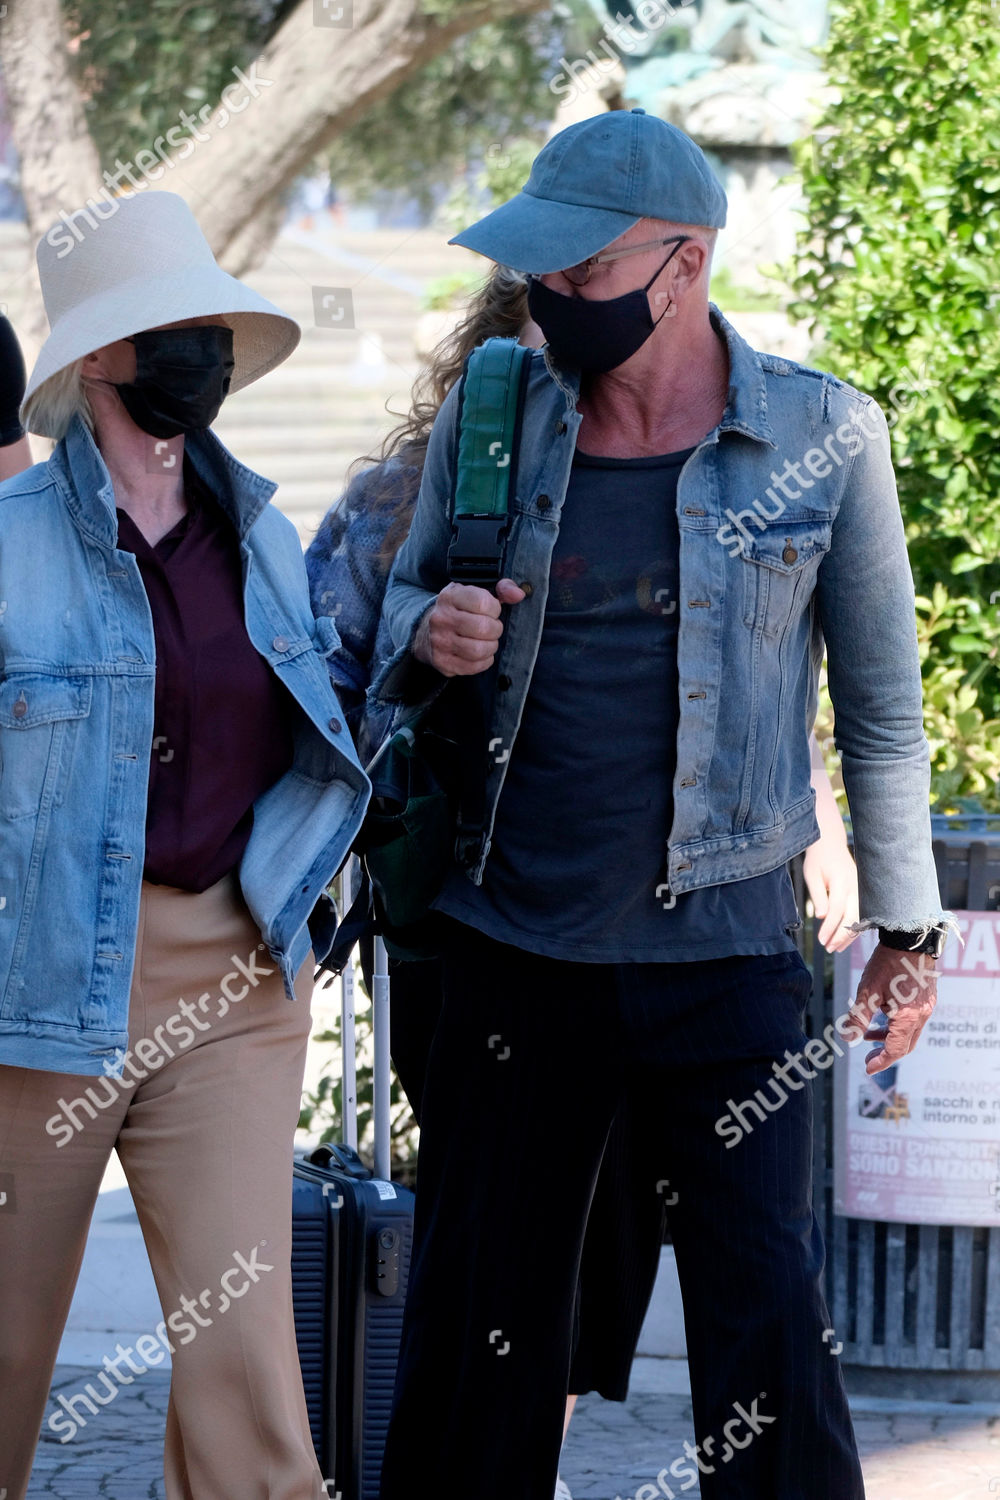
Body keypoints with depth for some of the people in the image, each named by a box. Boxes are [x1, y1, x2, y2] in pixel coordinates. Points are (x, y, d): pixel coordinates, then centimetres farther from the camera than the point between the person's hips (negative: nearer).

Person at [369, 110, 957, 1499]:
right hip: (513, 946, 3)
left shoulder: (821, 437, -4)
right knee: (478, 1315, 9)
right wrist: (430, 638, -9)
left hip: (722, 953, -2)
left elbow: (880, 694, 4)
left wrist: (905, 925, 8)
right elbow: (402, 600, 16)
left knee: (767, 1323, -4)